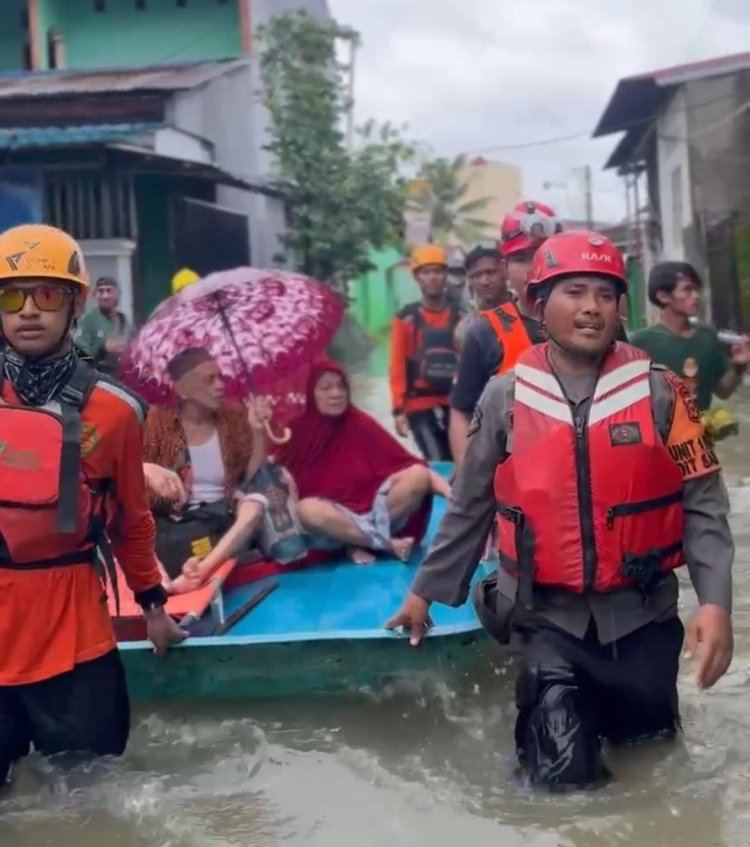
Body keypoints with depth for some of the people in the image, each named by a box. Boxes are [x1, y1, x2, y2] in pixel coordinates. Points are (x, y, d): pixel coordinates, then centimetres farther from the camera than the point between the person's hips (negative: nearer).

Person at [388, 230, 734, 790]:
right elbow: (469, 508, 7)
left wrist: (714, 602, -17)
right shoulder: (504, 399, -4)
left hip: (638, 609, 1)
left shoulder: (659, 392, -6)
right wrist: (427, 592, 13)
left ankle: (598, 698, 44)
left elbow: (703, 502, -5)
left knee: (646, 734, 13)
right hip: (547, 611, -1)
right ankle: (551, 701, 28)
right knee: (564, 771, -4)